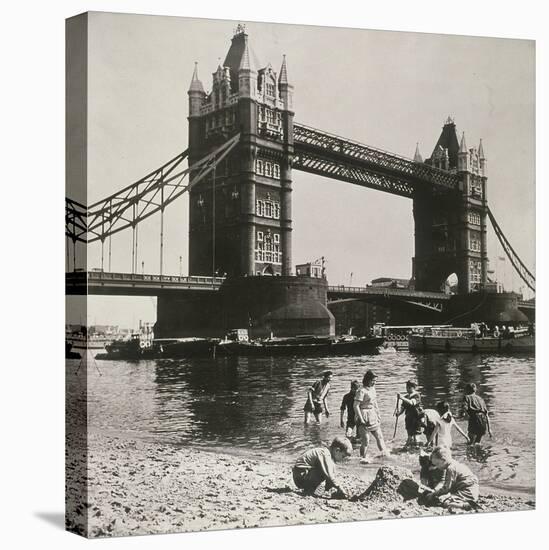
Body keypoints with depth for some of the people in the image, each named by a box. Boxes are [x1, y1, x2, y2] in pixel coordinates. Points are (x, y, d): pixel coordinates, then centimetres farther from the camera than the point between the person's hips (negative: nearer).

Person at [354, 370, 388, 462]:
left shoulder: (373, 389, 11)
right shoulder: (362, 391, -16)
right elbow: (356, 406, -19)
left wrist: (378, 415, 19)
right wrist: (361, 419, -21)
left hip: (373, 416, 8)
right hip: (364, 417, -8)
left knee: (379, 436, 10)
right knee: (365, 439, -4)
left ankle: (384, 453, 17)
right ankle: (363, 457, 6)